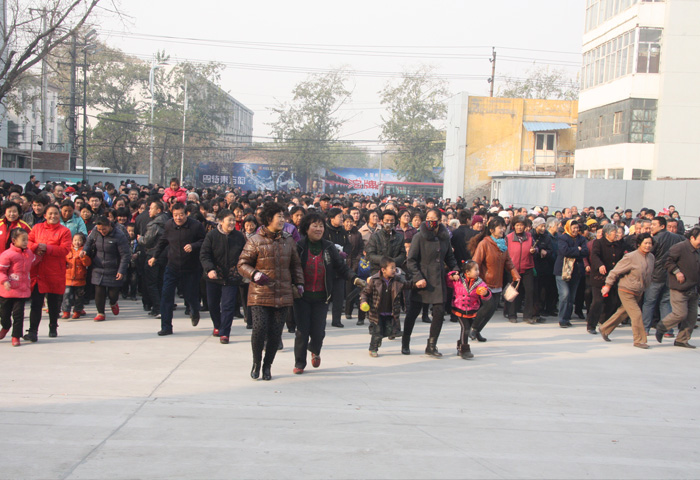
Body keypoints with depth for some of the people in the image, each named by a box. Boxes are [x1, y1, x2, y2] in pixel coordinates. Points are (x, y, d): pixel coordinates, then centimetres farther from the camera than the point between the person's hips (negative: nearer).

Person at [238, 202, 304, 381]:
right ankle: (256, 363, 13)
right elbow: (242, 263, 1)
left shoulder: (288, 240, 11)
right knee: (260, 328, -12)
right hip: (260, 295, -3)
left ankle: (267, 366, 20)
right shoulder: (255, 241, -2)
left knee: (275, 332, 2)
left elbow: (295, 264, 19)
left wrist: (299, 283, 8)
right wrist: (255, 274, -16)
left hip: (283, 295, 3)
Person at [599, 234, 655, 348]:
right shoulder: (631, 257, -19)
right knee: (636, 314, -11)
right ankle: (639, 340, 2)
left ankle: (604, 330, 33)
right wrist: (608, 285, -11)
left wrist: (645, 287, 20)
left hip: (638, 293, 7)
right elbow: (616, 271, -13)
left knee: (622, 313, 17)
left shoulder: (651, 257, 2)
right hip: (626, 291, -7)